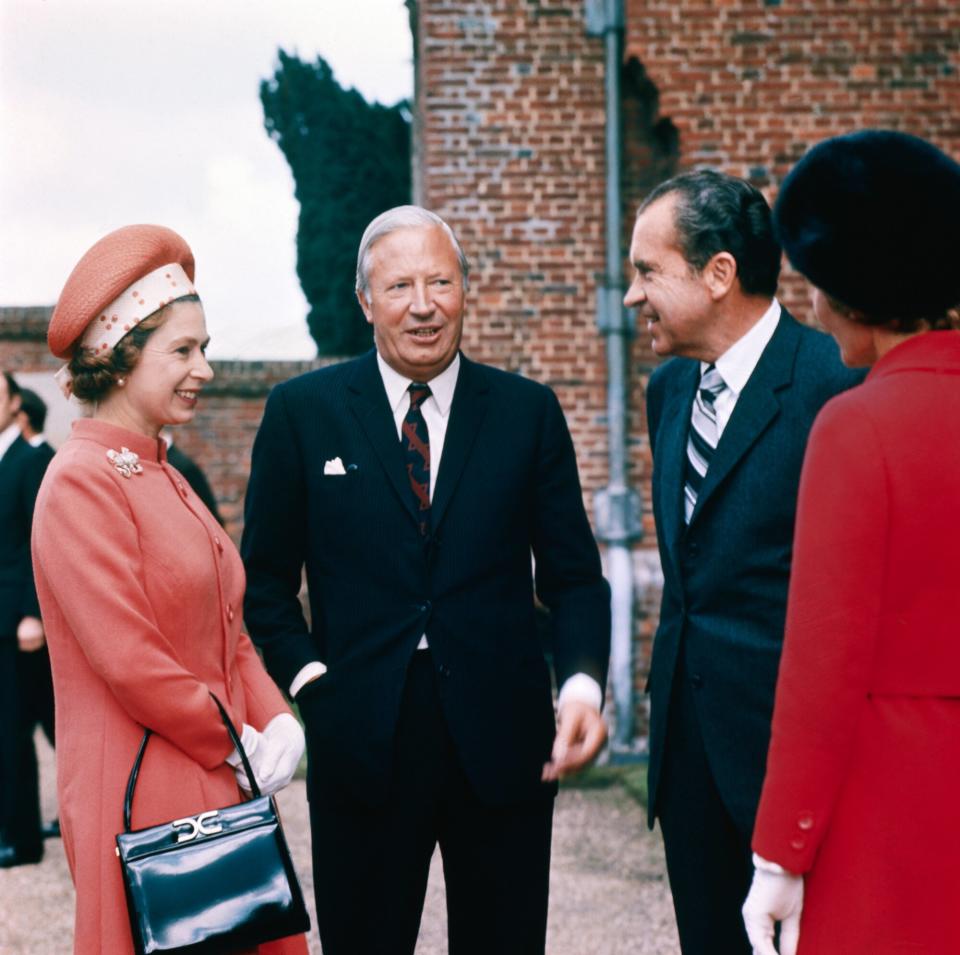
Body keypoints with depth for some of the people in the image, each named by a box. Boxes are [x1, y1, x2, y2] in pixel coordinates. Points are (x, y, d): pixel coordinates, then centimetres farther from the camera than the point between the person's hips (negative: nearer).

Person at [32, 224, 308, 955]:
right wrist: (235, 744, -11)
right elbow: (128, 661, -19)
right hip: (144, 797, -9)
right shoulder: (82, 483, -14)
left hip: (217, 789, 9)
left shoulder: (161, 476, 14)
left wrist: (275, 718, -1)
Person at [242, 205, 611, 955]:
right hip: (361, 741, -1)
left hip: (502, 740, 1)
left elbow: (572, 574, 5)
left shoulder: (528, 412, 5)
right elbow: (266, 576, 7)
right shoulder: (303, 411, 3)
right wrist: (308, 679, -6)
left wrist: (583, 682, -11)